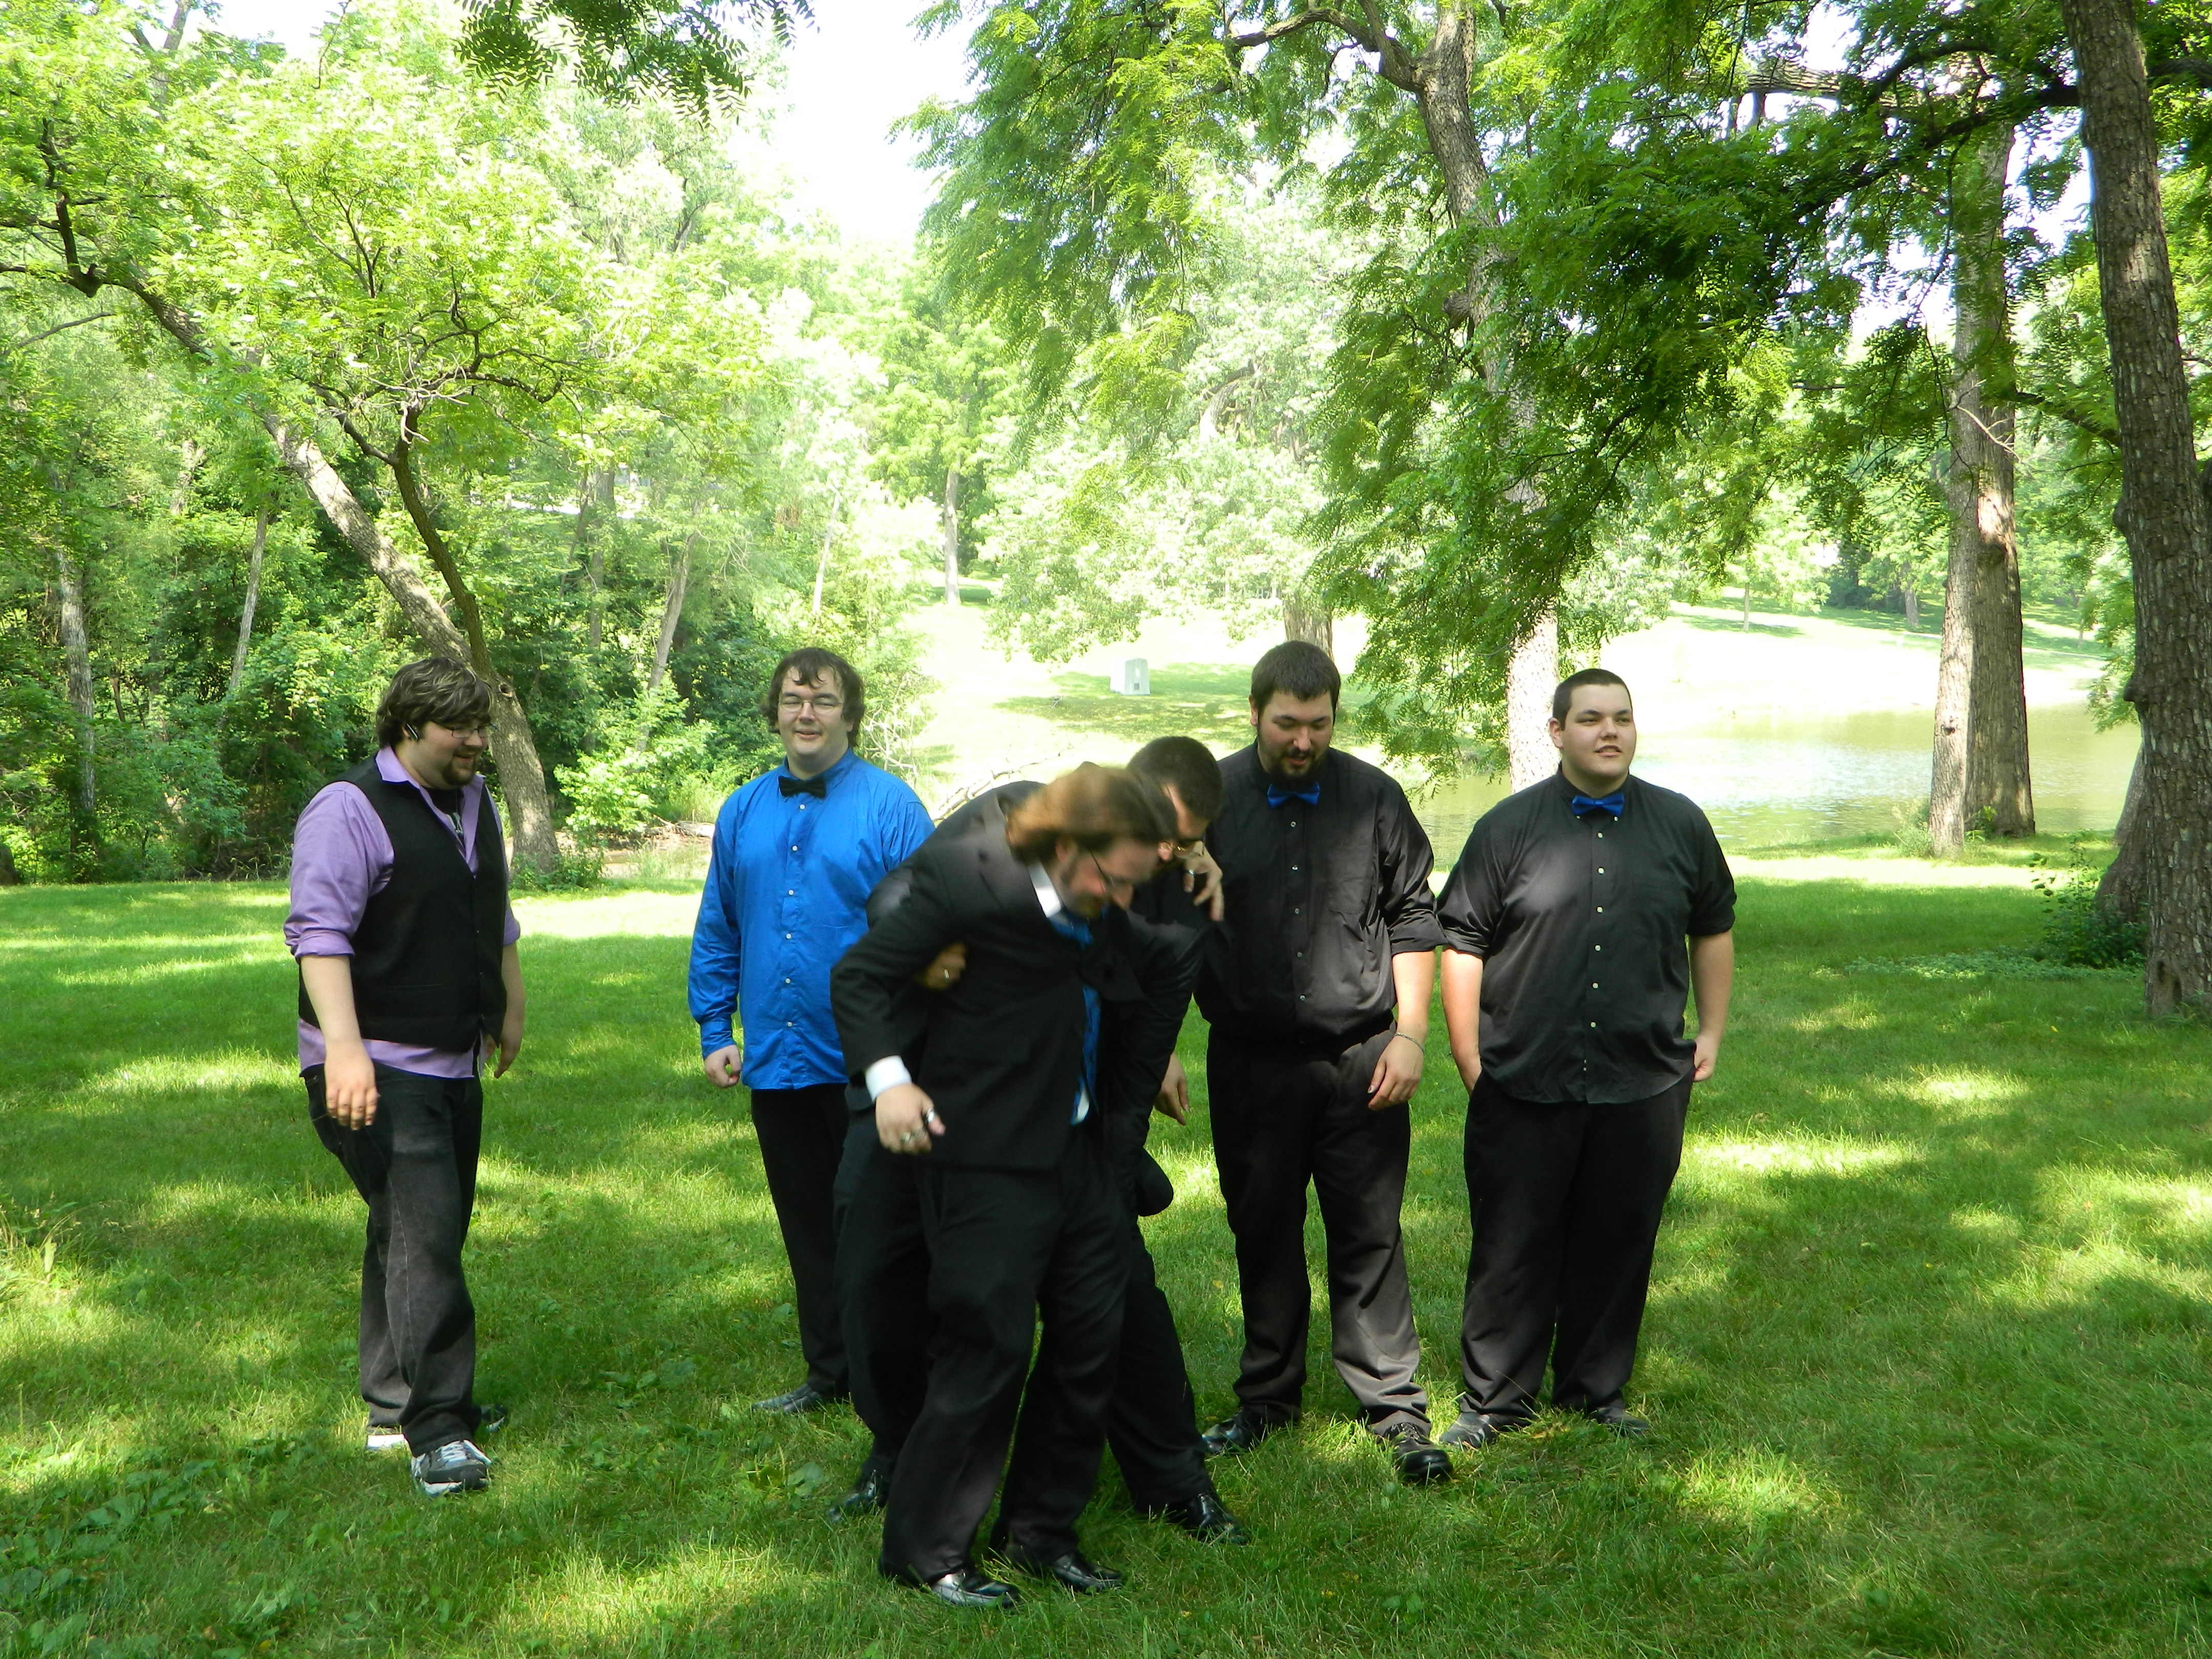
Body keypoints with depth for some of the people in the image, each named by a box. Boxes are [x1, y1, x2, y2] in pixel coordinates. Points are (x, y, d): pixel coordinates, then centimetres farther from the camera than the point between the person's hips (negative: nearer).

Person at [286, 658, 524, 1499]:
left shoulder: (475, 803, 15)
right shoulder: (350, 808, -11)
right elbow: (320, 933, -21)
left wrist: (510, 1008, 31)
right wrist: (344, 1049, -30)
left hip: (455, 1064, 8)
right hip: (379, 1071, -8)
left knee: (425, 1234, 15)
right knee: (423, 1234, -13)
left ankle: (395, 1405, 28)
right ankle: (435, 1429, -5)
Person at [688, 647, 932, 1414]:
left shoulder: (888, 805, -7)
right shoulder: (743, 813, 8)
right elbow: (717, 932, 14)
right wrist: (714, 1031, 8)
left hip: (864, 1062, -5)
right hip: (775, 1058, 5)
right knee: (807, 1227, 16)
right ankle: (829, 1372, 30)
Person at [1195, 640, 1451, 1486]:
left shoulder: (1374, 797, 2)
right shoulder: (1210, 798, -1)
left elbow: (1412, 919, 6)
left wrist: (1410, 1034, 0)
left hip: (1361, 1062, 0)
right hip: (1250, 1061, 0)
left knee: (1371, 1235, 3)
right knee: (1263, 1233, 11)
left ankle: (1397, 1408, 15)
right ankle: (1267, 1399, 27)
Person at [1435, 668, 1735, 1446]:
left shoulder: (1682, 824, 7)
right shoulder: (1508, 827, 0)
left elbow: (1713, 930, 18)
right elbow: (1462, 944, 1)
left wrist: (1711, 1033, 13)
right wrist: (1469, 1058, -2)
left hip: (1643, 1086, 2)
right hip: (1523, 1087, -2)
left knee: (1619, 1245, 11)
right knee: (1510, 1249, 5)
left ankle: (1596, 1393, 29)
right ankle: (1494, 1402, 20)